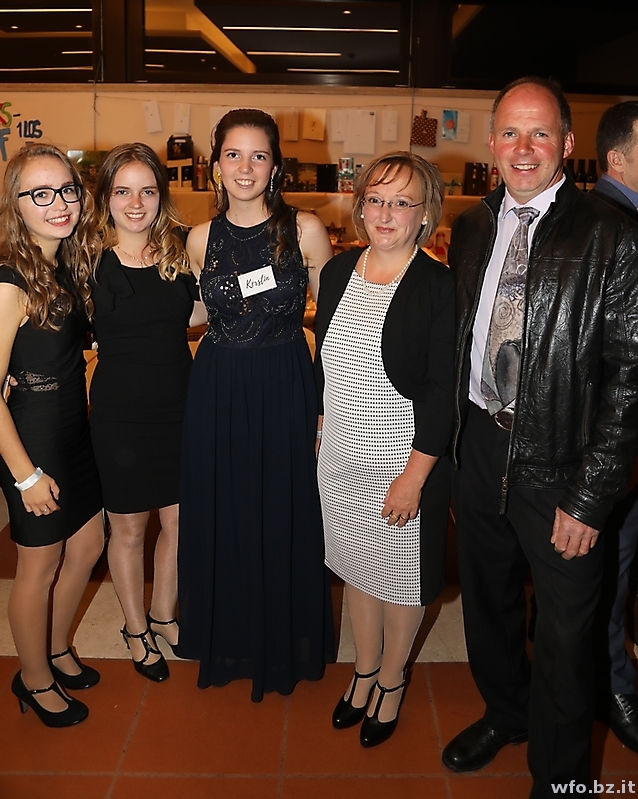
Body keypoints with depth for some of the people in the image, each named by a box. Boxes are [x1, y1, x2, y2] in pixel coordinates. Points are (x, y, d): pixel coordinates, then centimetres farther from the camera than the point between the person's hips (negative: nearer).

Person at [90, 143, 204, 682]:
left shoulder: (179, 252, -1)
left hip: (180, 408, 3)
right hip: (120, 414, -3)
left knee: (178, 521, 15)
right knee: (129, 528, 13)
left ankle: (163, 616, 40)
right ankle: (135, 629, 37)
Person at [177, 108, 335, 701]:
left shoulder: (305, 230, -6)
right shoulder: (201, 239, 2)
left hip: (286, 390, -2)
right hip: (216, 392, 3)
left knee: (284, 514, 10)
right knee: (221, 514, 13)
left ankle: (285, 643, 34)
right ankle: (228, 640, 37)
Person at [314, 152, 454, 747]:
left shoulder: (441, 287, -15)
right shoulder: (337, 272, 2)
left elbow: (442, 392, -16)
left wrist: (414, 475, -17)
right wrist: (323, 428, 13)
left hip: (406, 457, -5)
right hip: (340, 452, 5)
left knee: (401, 574, 13)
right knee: (355, 566, 19)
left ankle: (392, 680, 39)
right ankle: (364, 669, 43)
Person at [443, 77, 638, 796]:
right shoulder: (470, 229, 6)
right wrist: (452, 437, 5)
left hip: (558, 461, -5)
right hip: (479, 447, 5)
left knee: (564, 633, 11)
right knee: (486, 600, 23)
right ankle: (504, 714, 52)